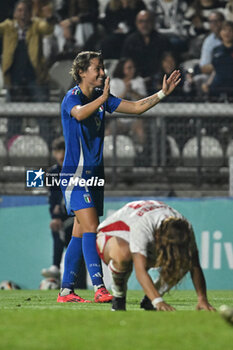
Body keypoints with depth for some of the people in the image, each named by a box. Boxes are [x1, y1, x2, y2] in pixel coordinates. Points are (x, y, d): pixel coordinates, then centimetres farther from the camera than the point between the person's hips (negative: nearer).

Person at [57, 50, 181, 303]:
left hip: (94, 176, 8)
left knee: (80, 234, 8)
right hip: (75, 175, -8)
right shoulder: (72, 97, -12)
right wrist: (103, 98, -48)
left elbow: (136, 107, 14)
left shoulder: (101, 97, 10)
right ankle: (99, 287, -24)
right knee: (90, 228, -18)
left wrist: (163, 93, 3)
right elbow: (79, 113, -35)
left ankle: (66, 291, 12)